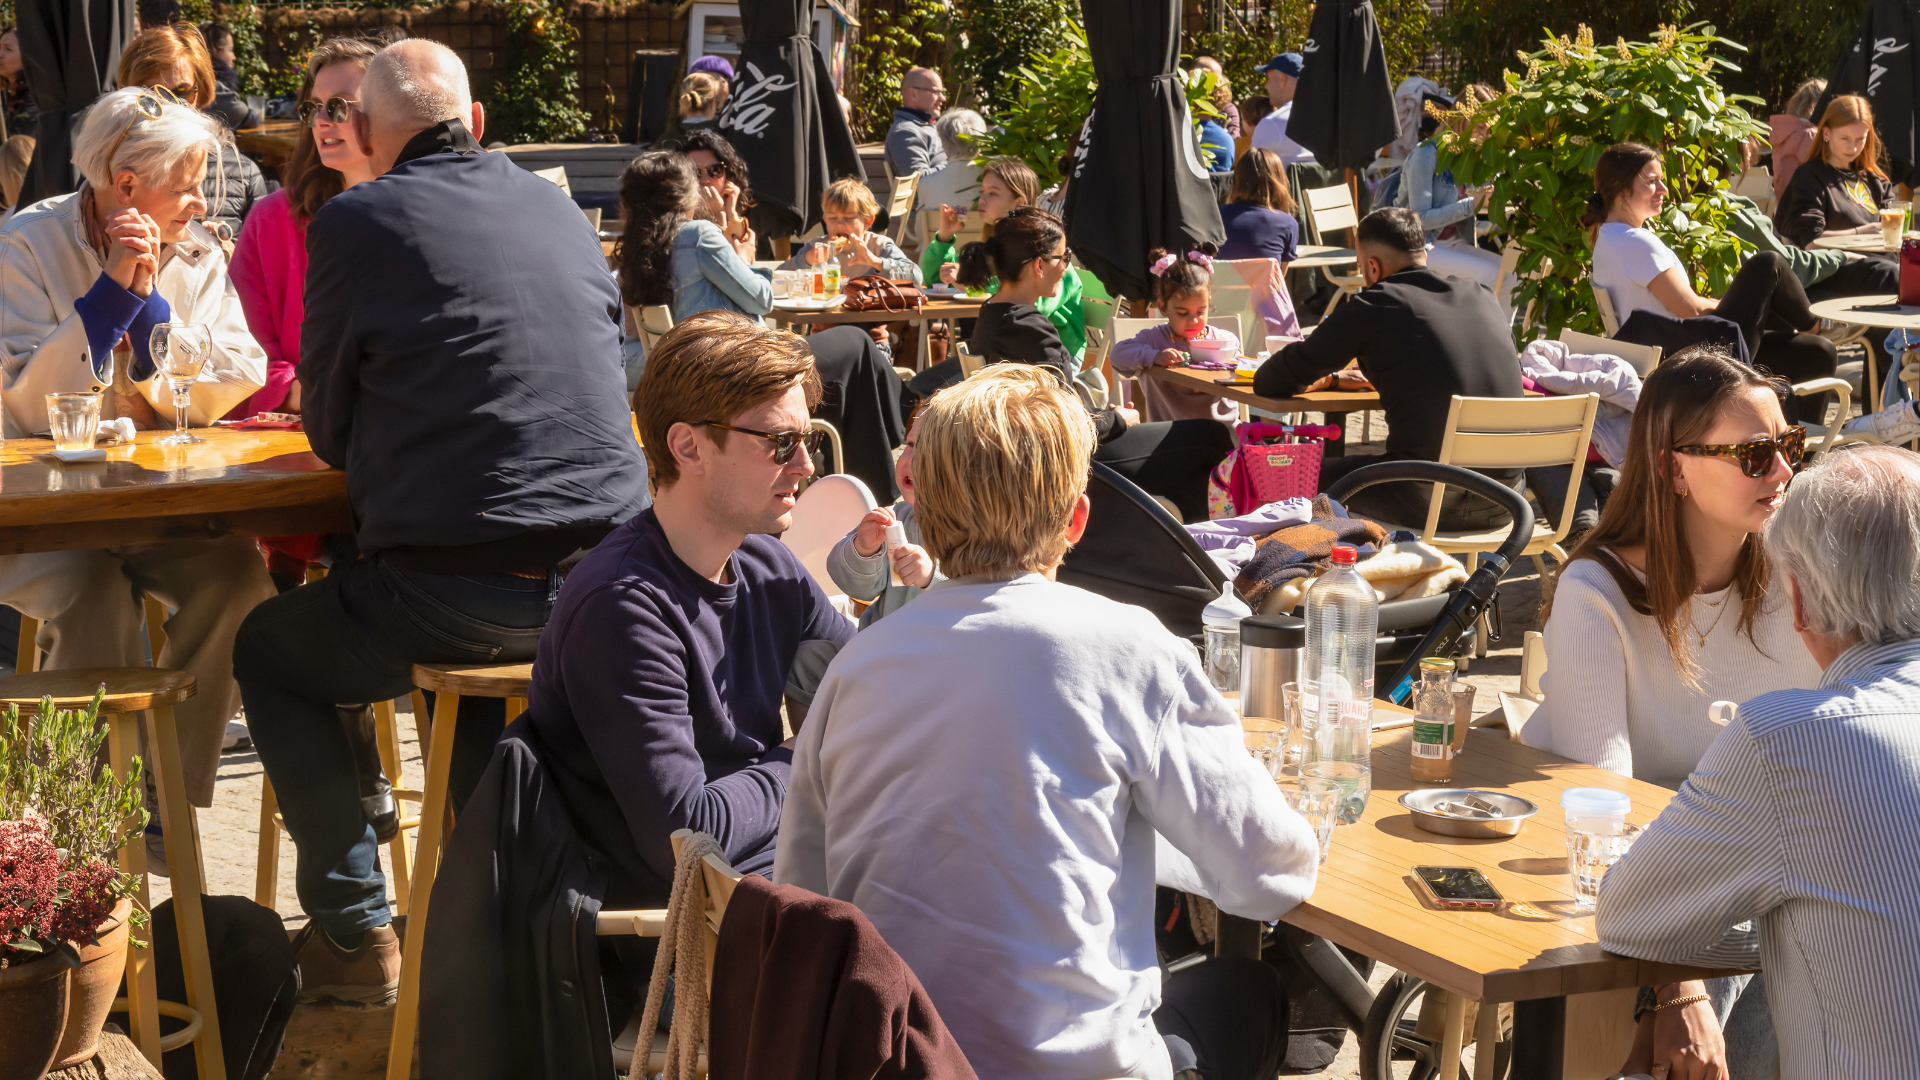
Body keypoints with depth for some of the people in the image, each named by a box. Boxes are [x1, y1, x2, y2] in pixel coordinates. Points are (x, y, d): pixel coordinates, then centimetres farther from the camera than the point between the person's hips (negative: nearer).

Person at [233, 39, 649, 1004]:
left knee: (268, 650, 21)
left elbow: (330, 434, 3)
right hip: (600, 576, 6)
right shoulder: (560, 211, 10)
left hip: (457, 588, -5)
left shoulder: (354, 224, -6)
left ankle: (355, 933, 18)